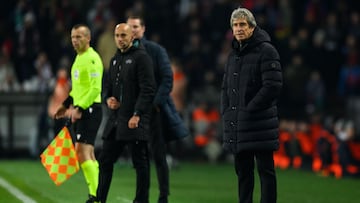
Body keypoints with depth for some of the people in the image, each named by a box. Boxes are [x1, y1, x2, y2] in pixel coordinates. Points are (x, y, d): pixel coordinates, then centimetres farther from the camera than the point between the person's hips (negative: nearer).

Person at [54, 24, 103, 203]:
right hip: (80, 110, 10)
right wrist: (66, 104, 26)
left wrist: (80, 108, -25)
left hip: (90, 109, -10)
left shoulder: (92, 59, -13)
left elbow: (96, 88, -21)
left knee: (81, 152, -16)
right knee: (88, 155, 10)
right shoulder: (79, 58, 17)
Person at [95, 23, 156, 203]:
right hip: (115, 120, 8)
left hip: (135, 120, -8)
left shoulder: (141, 57, -7)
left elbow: (147, 89, -13)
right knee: (105, 160, 8)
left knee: (140, 162, -1)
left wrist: (137, 114, -19)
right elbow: (107, 86, 27)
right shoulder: (115, 60, 17)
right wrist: (108, 99, 4)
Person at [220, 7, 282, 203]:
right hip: (236, 125, 8)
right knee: (242, 171, 12)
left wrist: (250, 110, -14)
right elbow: (226, 86, 23)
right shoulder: (234, 54, 17)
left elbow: (273, 86, -15)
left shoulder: (266, 51, -7)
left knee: (265, 170, -3)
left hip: (260, 124, -8)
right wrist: (226, 112, 8)